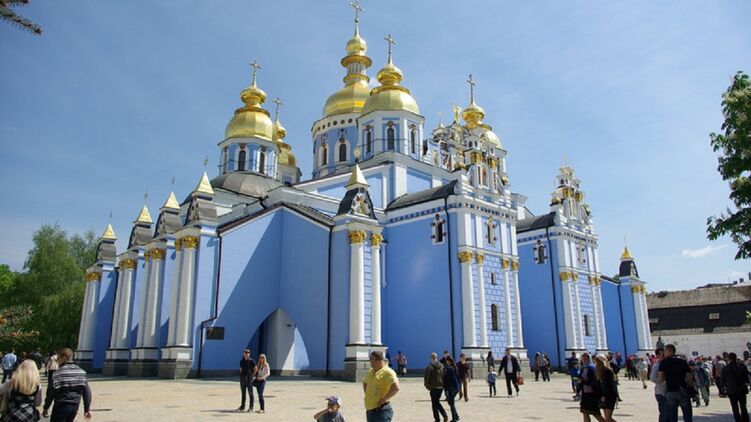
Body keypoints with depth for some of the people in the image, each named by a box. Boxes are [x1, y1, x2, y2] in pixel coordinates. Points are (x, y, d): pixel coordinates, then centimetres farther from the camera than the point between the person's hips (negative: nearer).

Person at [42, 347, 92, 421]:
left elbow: (51, 392, -9)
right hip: (75, 407, 5)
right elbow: (87, 391, 0)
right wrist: (87, 409, 5)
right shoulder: (81, 371, 2)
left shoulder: (58, 373, -12)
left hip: (61, 407, -5)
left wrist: (46, 408, 5)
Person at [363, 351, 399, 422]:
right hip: (369, 410, 9)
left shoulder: (387, 372, -13)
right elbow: (365, 383, 33)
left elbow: (396, 388, -26)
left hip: (381, 410, -9)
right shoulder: (370, 372, 14)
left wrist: (384, 399, -19)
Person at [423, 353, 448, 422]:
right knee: (437, 402, 19)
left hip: (433, 387, -5)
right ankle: (445, 415, 4)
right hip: (441, 387, 5)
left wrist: (427, 385, 2)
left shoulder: (429, 366, -12)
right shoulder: (441, 366, 4)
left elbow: (426, 377, -12)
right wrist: (443, 384, 14)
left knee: (434, 404, 6)